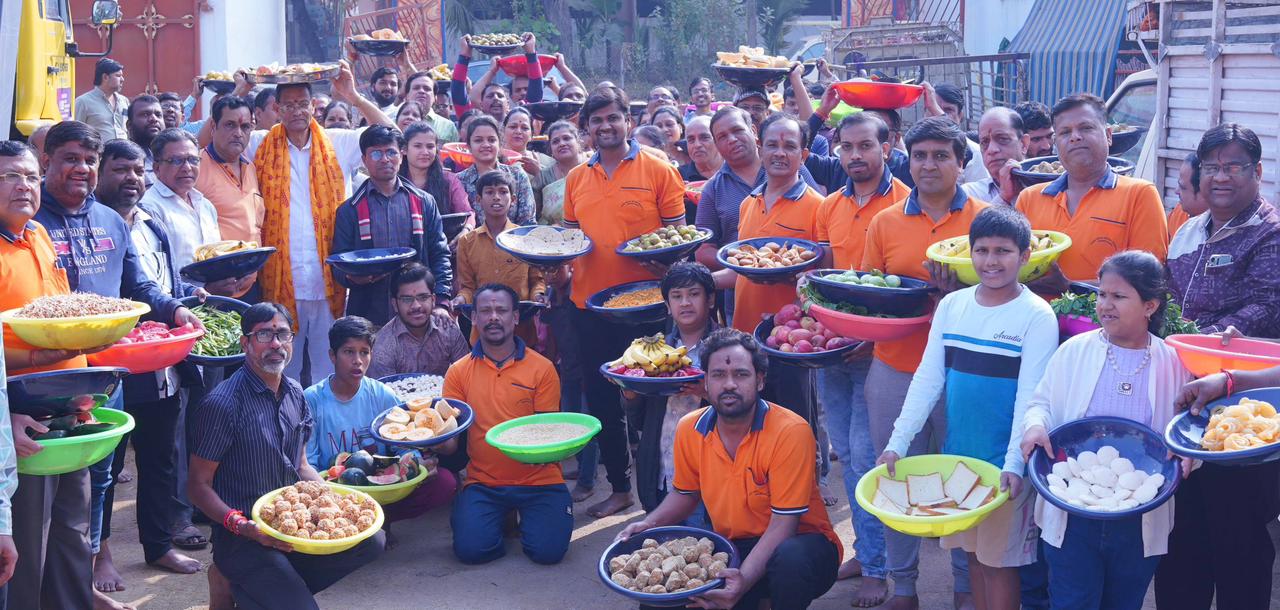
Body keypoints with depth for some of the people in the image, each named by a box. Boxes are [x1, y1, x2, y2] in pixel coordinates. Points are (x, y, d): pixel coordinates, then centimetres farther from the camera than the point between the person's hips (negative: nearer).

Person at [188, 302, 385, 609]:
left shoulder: (295, 393, 8)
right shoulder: (222, 404, -15)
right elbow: (198, 486, -11)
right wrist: (242, 526, -26)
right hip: (244, 537, -7)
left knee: (371, 540, -11)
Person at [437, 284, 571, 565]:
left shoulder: (542, 368, -1)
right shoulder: (459, 372, 5)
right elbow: (451, 441, 4)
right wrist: (442, 443, -20)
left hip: (537, 479, -1)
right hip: (483, 484, 1)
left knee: (548, 551, -19)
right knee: (470, 549, -20)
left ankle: (525, 517, 16)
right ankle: (502, 518, 15)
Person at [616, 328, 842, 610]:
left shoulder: (791, 432, -21)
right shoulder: (689, 429, -3)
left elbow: (783, 523, -22)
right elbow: (685, 494, 17)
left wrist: (744, 579, -37)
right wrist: (648, 524, -2)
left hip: (799, 541, -5)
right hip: (731, 549, 5)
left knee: (790, 558, -40)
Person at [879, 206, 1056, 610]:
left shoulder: (1037, 316, -10)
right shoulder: (951, 305, 3)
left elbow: (1030, 396, -14)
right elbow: (927, 378, 2)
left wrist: (1014, 464, -22)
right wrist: (897, 443, -5)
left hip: (1003, 463, -4)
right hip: (957, 454, 4)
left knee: (1000, 559, 4)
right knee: (972, 551, 15)